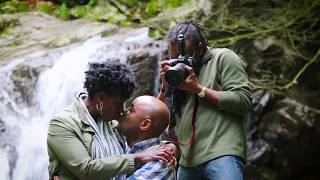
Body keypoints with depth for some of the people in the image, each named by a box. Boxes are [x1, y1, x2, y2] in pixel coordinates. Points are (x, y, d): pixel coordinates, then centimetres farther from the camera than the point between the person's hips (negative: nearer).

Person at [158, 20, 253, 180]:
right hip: (187, 160, 6)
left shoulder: (223, 57, 2)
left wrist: (198, 89, -9)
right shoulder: (176, 70, 19)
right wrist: (165, 86, 2)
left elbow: (244, 101, -9)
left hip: (222, 155, -6)